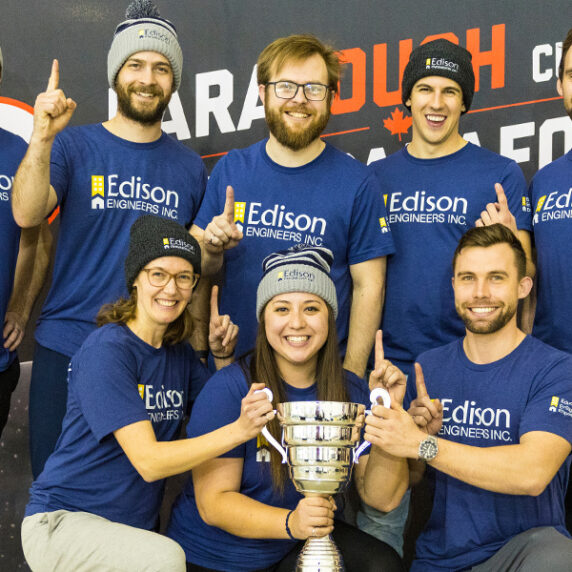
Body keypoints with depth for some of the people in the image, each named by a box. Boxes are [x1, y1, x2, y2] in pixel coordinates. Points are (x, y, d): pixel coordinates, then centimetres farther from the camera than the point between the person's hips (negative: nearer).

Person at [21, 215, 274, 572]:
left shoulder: (179, 352, 8)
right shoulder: (106, 351, -17)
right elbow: (148, 461, -23)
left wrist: (223, 356, -3)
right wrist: (238, 431, -31)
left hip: (136, 528, 7)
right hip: (62, 519, -7)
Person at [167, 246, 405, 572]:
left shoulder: (352, 391, -3)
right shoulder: (229, 389, -15)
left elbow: (381, 496, -5)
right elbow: (213, 502, -17)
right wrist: (291, 522, -33)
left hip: (305, 545, 2)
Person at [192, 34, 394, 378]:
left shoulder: (357, 184, -6)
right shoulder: (229, 170, 3)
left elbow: (368, 288, -5)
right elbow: (198, 270, 8)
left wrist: (351, 377, -9)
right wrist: (212, 249, -14)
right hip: (231, 363, 2)